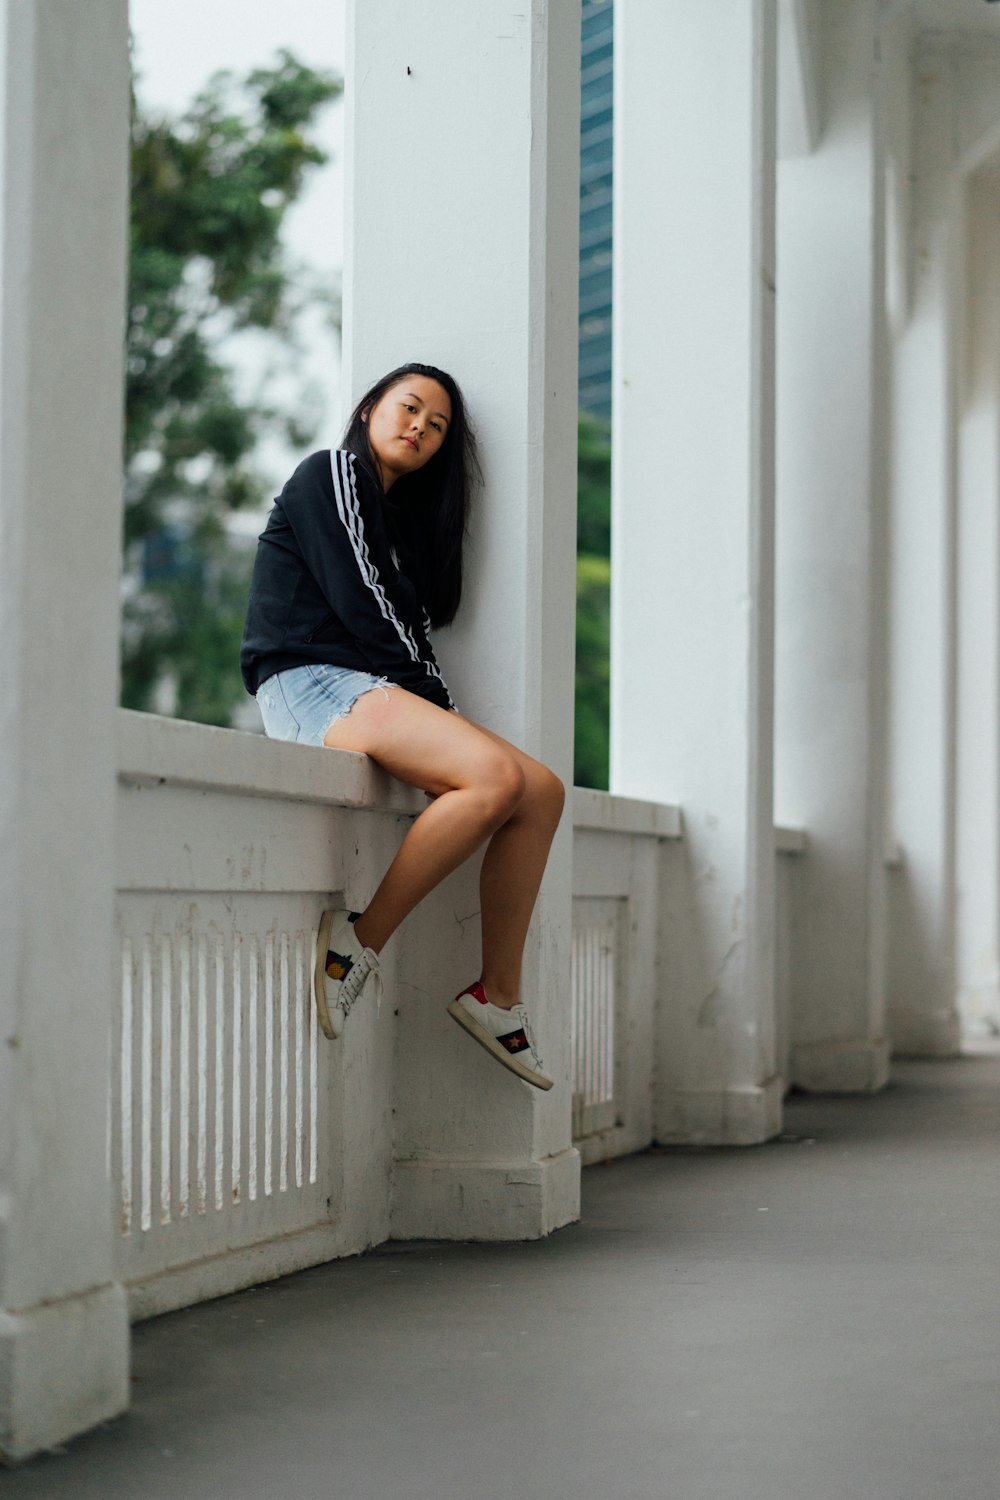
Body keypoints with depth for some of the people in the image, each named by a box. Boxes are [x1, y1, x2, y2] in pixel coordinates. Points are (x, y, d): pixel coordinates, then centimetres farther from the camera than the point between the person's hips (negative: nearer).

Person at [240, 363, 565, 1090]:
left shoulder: (400, 514, 29)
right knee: (496, 776, -29)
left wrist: (443, 714, 3)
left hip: (377, 691, 9)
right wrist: (435, 701, -7)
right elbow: (356, 602, -8)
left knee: (542, 791, -7)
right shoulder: (330, 476, 3)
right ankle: (362, 941, -25)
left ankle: (499, 997, -8)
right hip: (311, 682, -9)